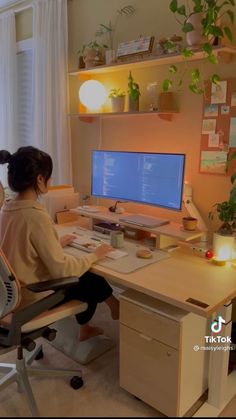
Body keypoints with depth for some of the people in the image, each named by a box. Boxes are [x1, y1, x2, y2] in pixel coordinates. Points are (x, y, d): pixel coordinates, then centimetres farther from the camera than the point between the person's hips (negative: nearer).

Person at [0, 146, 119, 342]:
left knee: (86, 277, 22)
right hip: (34, 297, -7)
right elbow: (61, 270, -27)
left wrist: (56, 243, 11)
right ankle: (115, 306, 44)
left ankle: (85, 328, 40)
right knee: (95, 281, 13)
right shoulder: (36, 216, -29)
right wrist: (94, 255, -12)